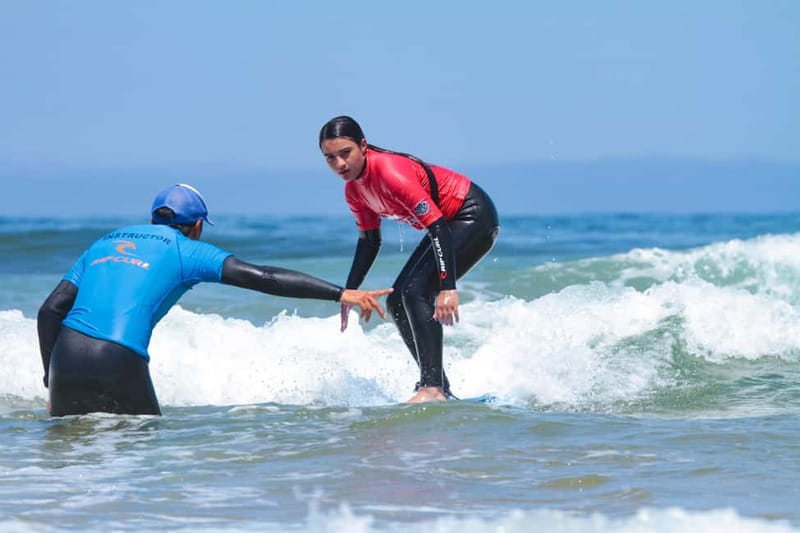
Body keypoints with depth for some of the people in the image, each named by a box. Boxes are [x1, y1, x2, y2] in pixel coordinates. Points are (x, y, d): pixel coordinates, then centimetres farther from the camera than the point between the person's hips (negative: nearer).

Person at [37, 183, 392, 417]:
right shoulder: (185, 250, 12)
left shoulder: (104, 243, 26)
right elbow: (263, 278, 2)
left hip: (64, 354, 4)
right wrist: (340, 294, 1)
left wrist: (51, 382, 21)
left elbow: (50, 310, 17)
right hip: (120, 362, -4)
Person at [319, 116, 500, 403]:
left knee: (416, 291, -23)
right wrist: (349, 293, 8)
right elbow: (369, 241, 13)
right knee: (397, 301, 6)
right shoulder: (354, 190, -1)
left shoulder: (390, 171, -29)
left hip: (475, 217, -10)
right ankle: (438, 386, 11)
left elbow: (438, 227, -33)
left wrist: (447, 287, -40)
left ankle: (433, 387, -25)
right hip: (449, 224, 10)